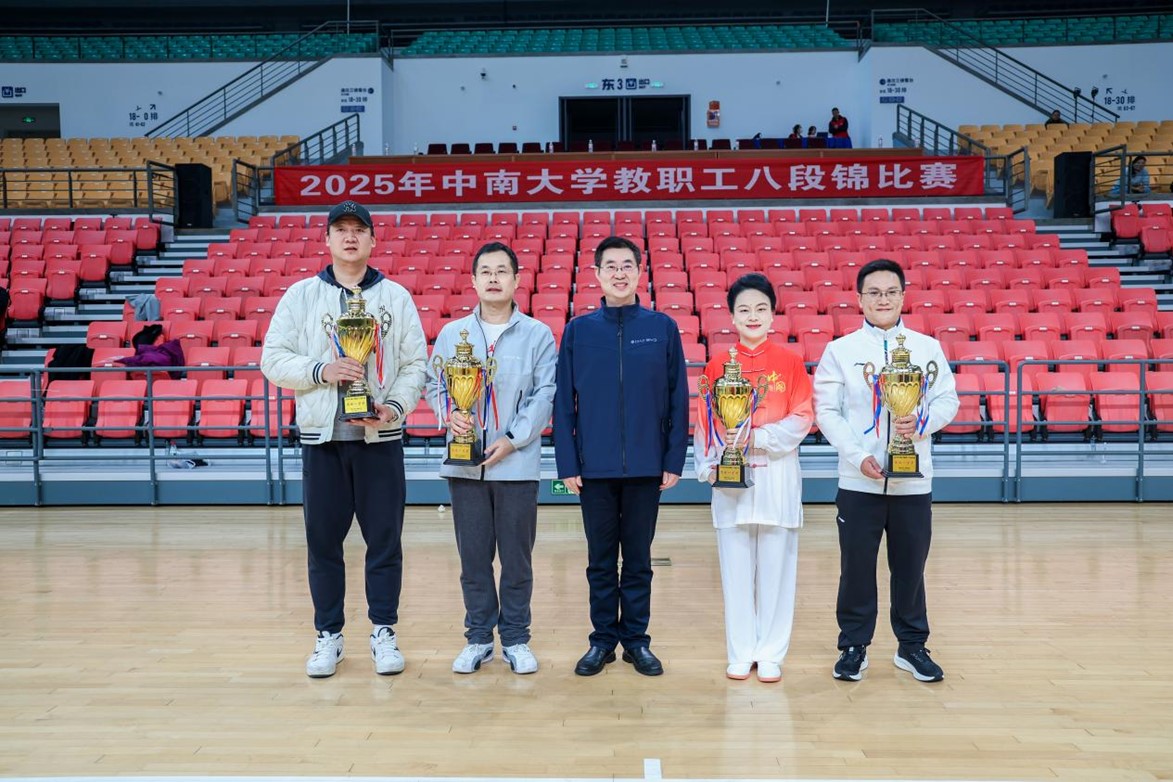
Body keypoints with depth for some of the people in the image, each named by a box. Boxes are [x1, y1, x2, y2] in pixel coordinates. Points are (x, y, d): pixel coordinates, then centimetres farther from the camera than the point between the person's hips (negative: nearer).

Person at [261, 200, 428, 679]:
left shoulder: (396, 296, 7)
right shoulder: (300, 296, 7)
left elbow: (415, 364, 4)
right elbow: (274, 359, 2)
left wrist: (396, 406, -12)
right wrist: (320, 370, -14)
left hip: (380, 437, 0)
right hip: (321, 437, 1)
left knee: (385, 539, 4)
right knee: (323, 540, 6)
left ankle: (384, 632, 17)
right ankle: (328, 635, 20)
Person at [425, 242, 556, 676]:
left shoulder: (538, 335, 1)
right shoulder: (451, 334, 8)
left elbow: (545, 394, -3)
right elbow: (434, 385, 9)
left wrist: (513, 438, -12)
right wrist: (449, 415, -12)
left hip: (517, 463, -2)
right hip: (465, 462, 2)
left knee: (517, 557, 6)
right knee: (473, 556, 9)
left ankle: (515, 638, 20)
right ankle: (479, 637, 22)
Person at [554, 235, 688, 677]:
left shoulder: (662, 328, 0)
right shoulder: (578, 330, 1)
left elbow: (678, 399, 1)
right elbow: (564, 403, 1)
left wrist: (674, 460, -3)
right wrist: (567, 464, -3)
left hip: (646, 467, 0)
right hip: (594, 468, 0)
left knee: (638, 559, 10)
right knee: (601, 560, 10)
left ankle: (637, 640, 24)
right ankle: (603, 639, 24)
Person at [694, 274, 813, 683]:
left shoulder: (790, 362, 2)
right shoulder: (718, 365, 5)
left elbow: (802, 418, -3)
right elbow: (705, 422, 5)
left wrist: (754, 437, -15)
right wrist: (708, 466, -9)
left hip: (778, 476, -1)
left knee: (775, 565, 4)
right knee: (736, 567, 6)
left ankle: (771, 653, 17)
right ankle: (740, 652, 18)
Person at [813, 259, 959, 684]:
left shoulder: (927, 347, 7)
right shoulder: (840, 350, 2)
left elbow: (947, 400, 6)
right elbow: (826, 410, -2)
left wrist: (922, 422, -16)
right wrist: (858, 456, -13)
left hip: (913, 481, 1)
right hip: (858, 481, -1)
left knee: (910, 566, 9)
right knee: (856, 566, 4)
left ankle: (912, 646, 25)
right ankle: (853, 646, 19)